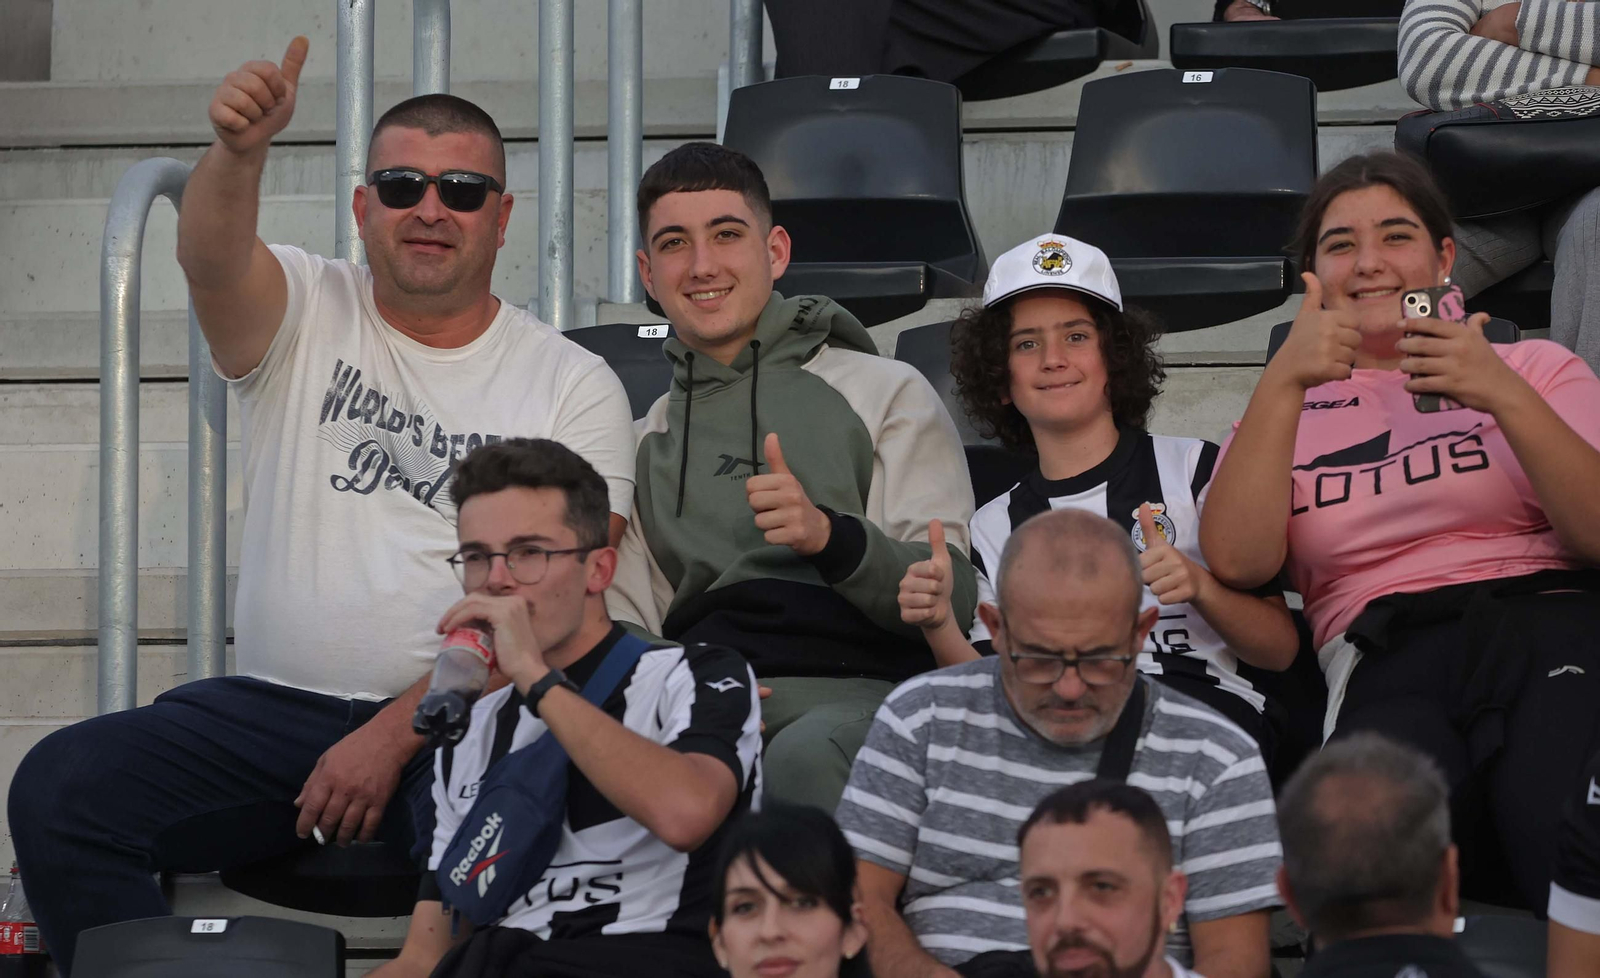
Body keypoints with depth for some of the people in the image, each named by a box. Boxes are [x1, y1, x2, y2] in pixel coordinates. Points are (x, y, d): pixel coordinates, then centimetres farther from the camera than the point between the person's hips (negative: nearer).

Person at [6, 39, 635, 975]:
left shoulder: (573, 386, 6)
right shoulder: (307, 312, 10)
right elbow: (211, 259, -15)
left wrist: (393, 735, -15)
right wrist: (239, 151, -38)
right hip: (270, 707, 2)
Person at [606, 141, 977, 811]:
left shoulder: (886, 392, 13)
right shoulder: (647, 441, 25)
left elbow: (954, 597, 4)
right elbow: (626, 618, 20)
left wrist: (831, 536, -16)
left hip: (857, 687, -2)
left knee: (805, 755, -40)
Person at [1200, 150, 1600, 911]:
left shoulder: (1531, 368, 23)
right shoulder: (1290, 409, 25)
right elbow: (1238, 562, 3)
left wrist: (1504, 395, -9)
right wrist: (1284, 380, -5)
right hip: (1388, 659, 0)